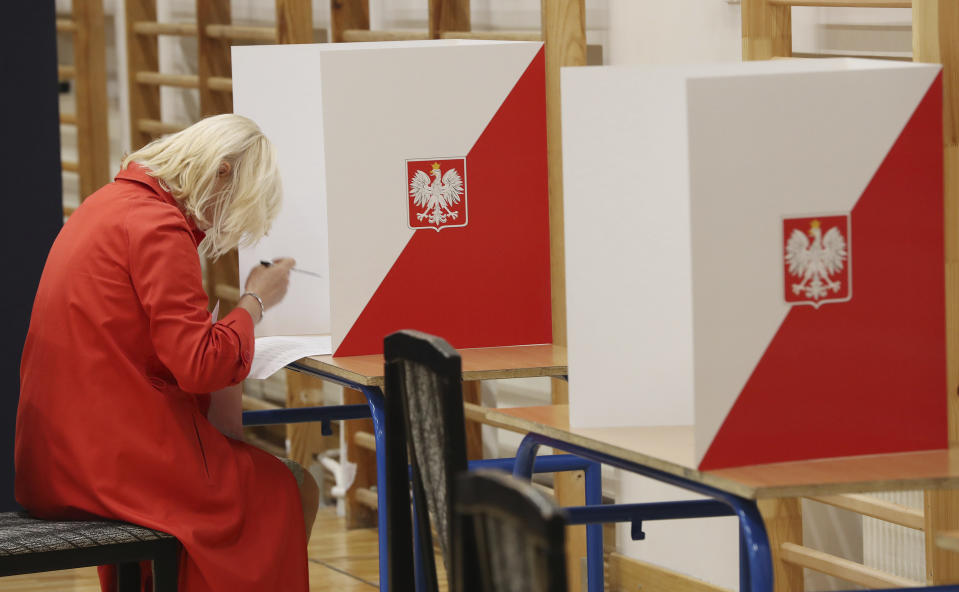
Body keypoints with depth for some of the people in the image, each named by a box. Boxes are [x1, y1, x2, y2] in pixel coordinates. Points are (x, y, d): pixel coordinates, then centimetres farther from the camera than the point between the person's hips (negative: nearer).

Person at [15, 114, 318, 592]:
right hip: (116, 455, -10)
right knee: (293, 494, -1)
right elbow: (200, 367, -20)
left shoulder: (110, 203, 15)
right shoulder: (160, 229, -15)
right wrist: (256, 301, -4)